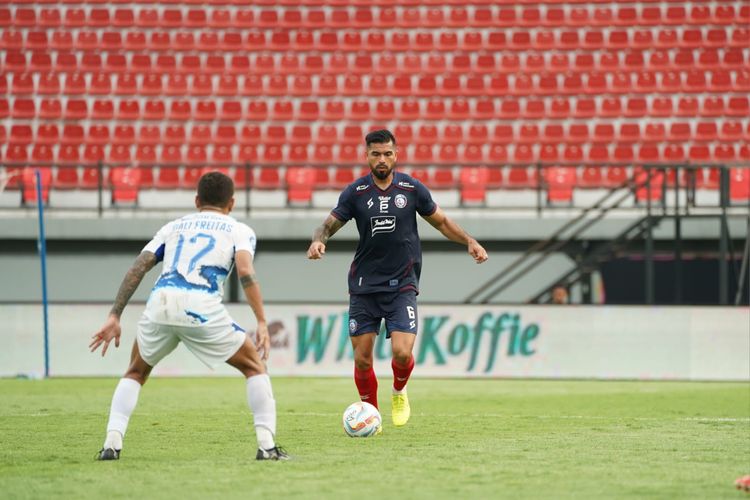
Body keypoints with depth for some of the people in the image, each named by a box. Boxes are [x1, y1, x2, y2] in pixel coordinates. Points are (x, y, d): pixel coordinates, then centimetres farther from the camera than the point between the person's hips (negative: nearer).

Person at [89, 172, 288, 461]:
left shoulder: (174, 226, 29)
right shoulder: (239, 230, 20)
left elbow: (137, 269, 18)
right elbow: (245, 271, -1)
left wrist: (114, 316, 18)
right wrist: (261, 322, -4)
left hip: (160, 300, 3)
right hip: (202, 307, -3)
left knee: (136, 373, 27)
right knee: (255, 367, 16)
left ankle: (112, 443, 12)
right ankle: (267, 445, 5)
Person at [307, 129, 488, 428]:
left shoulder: (412, 189, -1)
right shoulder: (355, 192, -2)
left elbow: (441, 222, 11)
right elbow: (330, 225, 1)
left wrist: (469, 241, -4)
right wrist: (318, 241, -22)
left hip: (402, 285, -1)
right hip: (364, 286, 1)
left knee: (402, 352, -16)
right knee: (362, 359, -2)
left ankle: (399, 393, 17)